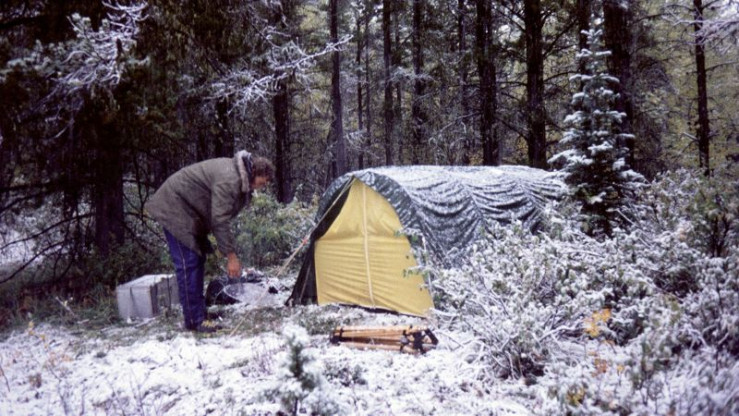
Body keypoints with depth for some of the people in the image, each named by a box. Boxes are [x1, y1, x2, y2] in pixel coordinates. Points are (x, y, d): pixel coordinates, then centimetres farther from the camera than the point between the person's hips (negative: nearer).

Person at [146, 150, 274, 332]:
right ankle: (195, 320, -9)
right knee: (188, 263, -12)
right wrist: (231, 255, -24)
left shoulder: (240, 177, 4)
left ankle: (198, 313, 18)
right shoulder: (229, 180, -28)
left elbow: (222, 216, 9)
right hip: (174, 207, -11)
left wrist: (230, 251, 7)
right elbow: (220, 221, -29)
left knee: (198, 259, 12)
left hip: (189, 210, 11)